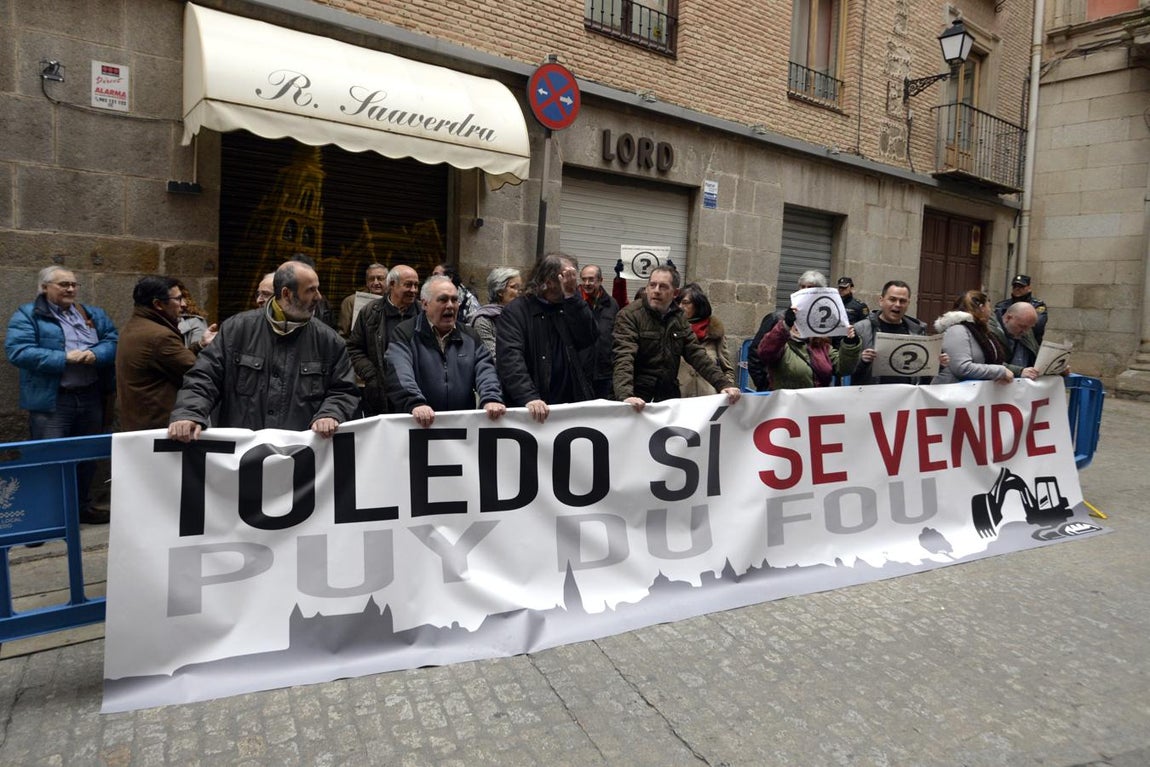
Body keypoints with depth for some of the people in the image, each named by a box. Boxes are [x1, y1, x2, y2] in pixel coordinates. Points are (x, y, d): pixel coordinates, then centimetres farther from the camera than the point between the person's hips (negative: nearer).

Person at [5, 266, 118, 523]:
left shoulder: (94, 314, 13)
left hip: (90, 397, 5)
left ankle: (82, 505, 32)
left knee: (87, 455, 16)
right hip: (51, 401, -5)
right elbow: (18, 351, -15)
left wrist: (96, 354, -16)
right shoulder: (27, 315, -3)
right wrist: (64, 359, -21)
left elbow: (113, 341, 5)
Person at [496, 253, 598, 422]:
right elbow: (510, 359, -18)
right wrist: (529, 398, -31)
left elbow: (589, 339, -5)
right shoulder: (516, 311, -5)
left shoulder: (570, 308, 11)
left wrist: (572, 296, -12)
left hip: (573, 403, 4)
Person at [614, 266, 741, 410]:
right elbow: (624, 358, -24)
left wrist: (724, 384, -8)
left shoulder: (679, 318, 7)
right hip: (639, 399, -5)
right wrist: (626, 395, -39)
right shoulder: (629, 315, -12)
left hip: (669, 395, 5)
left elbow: (697, 355, 4)